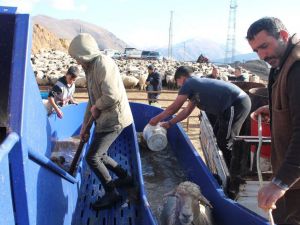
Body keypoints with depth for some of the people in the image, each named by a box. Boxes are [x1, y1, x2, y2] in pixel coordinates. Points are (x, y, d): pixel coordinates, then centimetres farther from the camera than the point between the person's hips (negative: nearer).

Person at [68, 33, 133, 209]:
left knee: (92, 157, -8)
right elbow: (92, 101, 20)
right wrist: (85, 126, 21)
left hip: (114, 119, -10)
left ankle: (112, 193, 8)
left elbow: (112, 96, -29)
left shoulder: (104, 64, -17)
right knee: (100, 155, 18)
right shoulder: (91, 68, 14)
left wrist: (96, 107, -10)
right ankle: (125, 177, 36)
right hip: (105, 120, 10)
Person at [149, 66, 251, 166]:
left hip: (237, 104, -10)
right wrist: (169, 123, 27)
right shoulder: (196, 85, 19)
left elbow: (173, 108, -2)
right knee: (216, 137, 18)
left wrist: (157, 119, 10)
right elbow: (187, 111, 24)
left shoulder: (188, 83, -8)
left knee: (224, 142, -5)